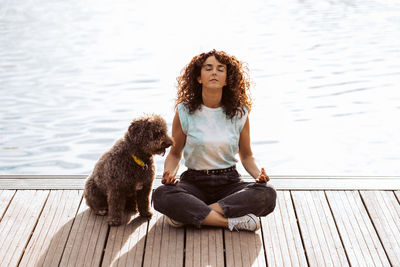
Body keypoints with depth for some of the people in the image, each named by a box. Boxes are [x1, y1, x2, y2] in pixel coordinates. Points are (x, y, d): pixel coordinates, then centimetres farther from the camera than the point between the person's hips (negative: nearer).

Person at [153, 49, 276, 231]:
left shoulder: (239, 113, 1)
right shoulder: (184, 112, -2)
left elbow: (246, 156, 12)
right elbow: (174, 154, 9)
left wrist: (258, 174, -9)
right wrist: (169, 174, -13)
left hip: (229, 182, 2)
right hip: (194, 181, -1)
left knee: (268, 194, -29)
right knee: (161, 196, -33)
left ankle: (190, 214, -26)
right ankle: (233, 221, -29)